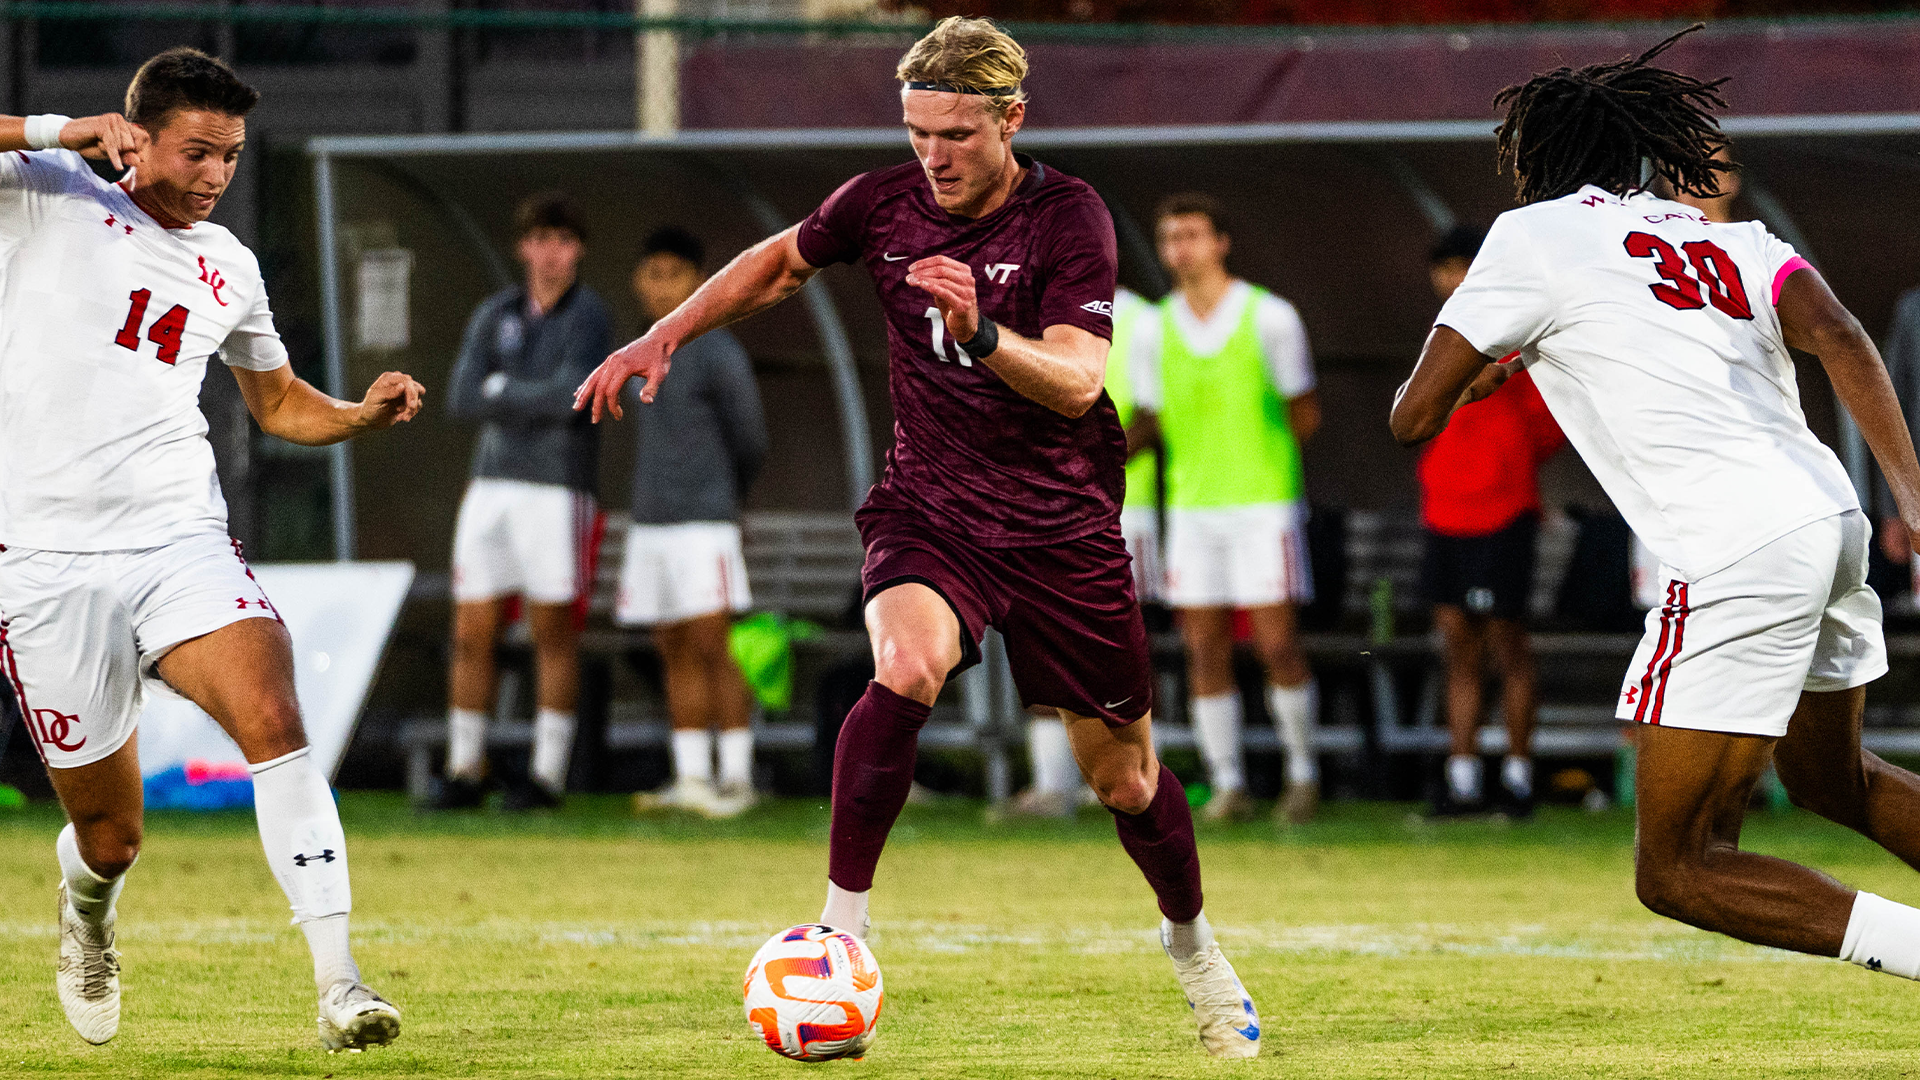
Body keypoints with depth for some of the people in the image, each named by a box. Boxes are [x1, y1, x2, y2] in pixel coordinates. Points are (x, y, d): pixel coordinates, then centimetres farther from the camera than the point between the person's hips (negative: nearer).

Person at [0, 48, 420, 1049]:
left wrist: (361, 413, 10)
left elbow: (279, 403, 30)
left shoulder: (228, 269, 16)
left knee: (273, 717, -26)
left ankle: (337, 986, -29)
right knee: (109, 835, 4)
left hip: (180, 542, 3)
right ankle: (86, 912, 44)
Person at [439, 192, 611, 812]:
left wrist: (501, 389, -7)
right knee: (472, 636, 3)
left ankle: (548, 776, 5)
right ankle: (465, 774, 11)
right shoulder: (494, 316, 10)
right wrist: (540, 403, -13)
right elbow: (462, 401, -2)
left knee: (554, 637, -1)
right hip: (491, 487, 5)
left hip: (558, 493, -5)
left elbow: (572, 396, -20)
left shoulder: (590, 316, -5)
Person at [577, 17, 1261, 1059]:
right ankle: (839, 931, -26)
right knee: (904, 670, -32)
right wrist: (663, 336, 10)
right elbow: (779, 261, 16)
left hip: (1062, 526, -1)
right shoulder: (884, 203, -5)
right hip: (929, 507, 1)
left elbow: (1077, 381, -28)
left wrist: (980, 331, -45)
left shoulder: (1069, 219, -16)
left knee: (1123, 776, 9)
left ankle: (1193, 947, 38)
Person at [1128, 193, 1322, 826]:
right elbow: (1152, 419, 12)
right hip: (1190, 507, 3)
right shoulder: (1153, 331, 6)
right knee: (1204, 649, 0)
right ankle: (1227, 785, 6)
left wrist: (1256, 460, 0)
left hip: (1265, 505, -3)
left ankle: (1302, 772, 9)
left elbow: (1304, 413, 4)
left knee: (1275, 643, -6)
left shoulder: (1270, 318, -3)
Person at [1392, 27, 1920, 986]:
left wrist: (1475, 374, 28)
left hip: (1739, 555, -8)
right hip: (1830, 517, 8)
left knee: (1676, 872, -2)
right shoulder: (1727, 238, 20)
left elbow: (1415, 419, 5)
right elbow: (1838, 338, 0)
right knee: (1831, 780, 32)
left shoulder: (1534, 236, 5)